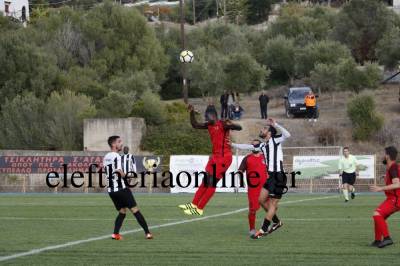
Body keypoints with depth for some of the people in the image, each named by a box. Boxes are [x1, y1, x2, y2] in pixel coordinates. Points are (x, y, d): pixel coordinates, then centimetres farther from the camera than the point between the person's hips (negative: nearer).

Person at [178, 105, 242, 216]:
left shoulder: (223, 124, -13)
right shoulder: (209, 125, 11)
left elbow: (239, 128, -25)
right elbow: (195, 125, 22)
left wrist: (230, 125, -45)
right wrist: (192, 112, 11)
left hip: (224, 157, -8)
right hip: (215, 156, 8)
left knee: (211, 183, -6)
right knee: (206, 181, 13)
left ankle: (199, 209, -2)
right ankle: (194, 204, 19)